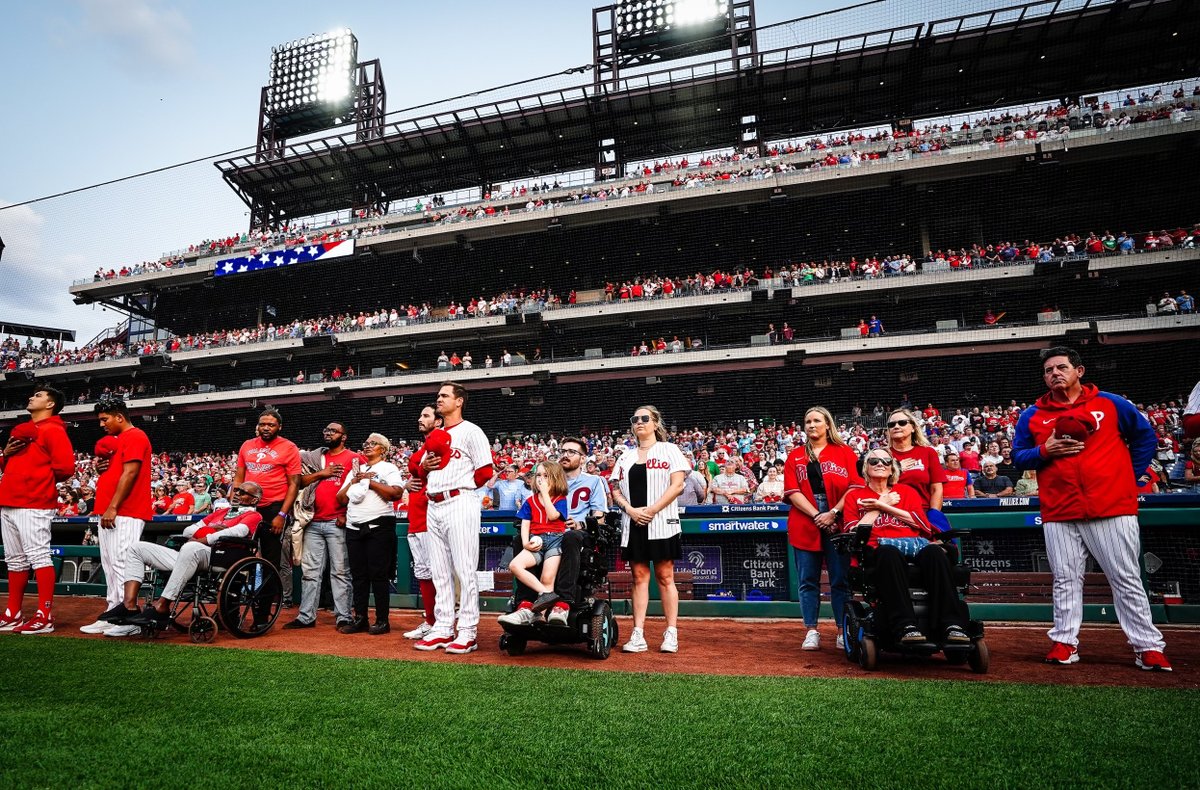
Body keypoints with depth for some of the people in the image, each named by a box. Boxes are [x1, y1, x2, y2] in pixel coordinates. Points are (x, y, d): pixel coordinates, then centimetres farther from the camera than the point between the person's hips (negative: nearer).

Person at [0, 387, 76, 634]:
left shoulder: (54, 430, -6)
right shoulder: (20, 430, 22)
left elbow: (65, 467, -15)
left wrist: (41, 479, -2)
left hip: (34, 504, -9)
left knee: (39, 556, -10)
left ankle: (45, 616, -10)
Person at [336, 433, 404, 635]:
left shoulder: (388, 468, 2)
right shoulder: (355, 470, 20)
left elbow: (396, 493, -16)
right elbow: (341, 499, 14)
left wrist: (370, 481, -11)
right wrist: (353, 482, -1)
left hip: (379, 526, -6)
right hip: (354, 527, 6)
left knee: (378, 575, -4)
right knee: (358, 575, 8)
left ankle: (382, 620, 3)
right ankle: (360, 619, 16)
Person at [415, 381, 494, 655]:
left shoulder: (470, 431, -2)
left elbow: (485, 471, -8)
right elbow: (421, 471, 24)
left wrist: (463, 487, -2)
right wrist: (424, 466, 4)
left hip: (459, 504, -8)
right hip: (434, 506, 8)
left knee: (465, 570, -5)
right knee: (439, 571, 10)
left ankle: (468, 633, 1)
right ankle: (442, 629, 18)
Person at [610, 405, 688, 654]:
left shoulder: (669, 450, 4)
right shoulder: (626, 456, 17)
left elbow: (677, 485, -6)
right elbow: (616, 490, 13)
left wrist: (652, 510, -14)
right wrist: (631, 510, -7)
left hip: (661, 524, -4)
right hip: (633, 525, 4)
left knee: (665, 577, 0)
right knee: (639, 578, 5)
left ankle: (671, 633, 7)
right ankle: (638, 635, 6)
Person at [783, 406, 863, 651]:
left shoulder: (844, 452, 8)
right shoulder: (795, 456, 12)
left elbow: (855, 486, -1)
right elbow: (792, 492, 2)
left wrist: (833, 513, -12)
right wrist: (816, 515, -10)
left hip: (838, 524, -1)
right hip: (804, 525, 2)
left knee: (840, 580, 1)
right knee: (808, 581, 4)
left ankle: (844, 631, 11)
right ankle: (811, 632, 10)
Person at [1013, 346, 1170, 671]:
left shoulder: (1112, 404, 7)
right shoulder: (1031, 415, 9)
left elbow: (1146, 437, 14)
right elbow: (1018, 456, 10)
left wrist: (1131, 476, 6)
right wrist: (1044, 451, -9)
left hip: (1112, 509, -1)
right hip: (1059, 513, 1)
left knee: (1127, 580, 3)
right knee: (1065, 581, 6)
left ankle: (1148, 647, 11)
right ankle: (1065, 643, 12)